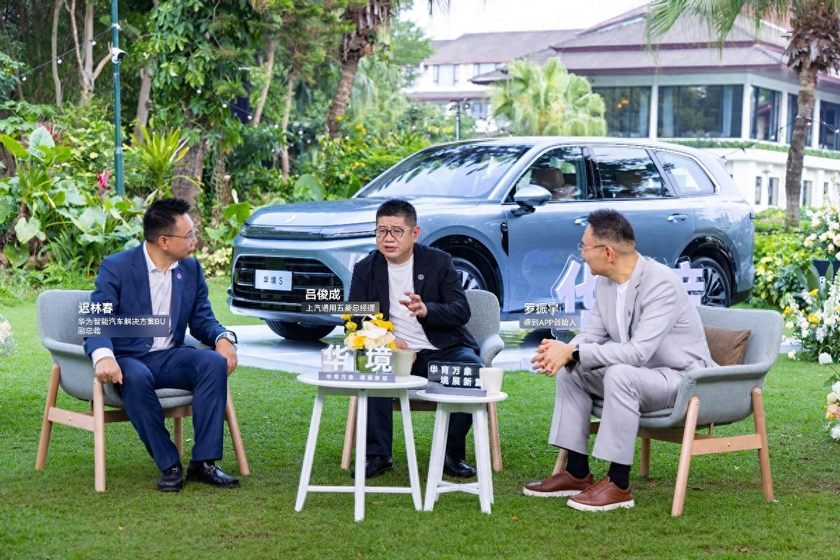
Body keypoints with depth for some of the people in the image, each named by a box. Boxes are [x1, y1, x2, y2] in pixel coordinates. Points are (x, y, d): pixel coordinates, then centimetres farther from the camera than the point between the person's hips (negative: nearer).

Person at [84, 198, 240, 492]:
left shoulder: (191, 269, 7)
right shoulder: (116, 267, -9)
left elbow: (202, 320, 11)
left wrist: (223, 338, -14)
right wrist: (103, 356, -39)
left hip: (169, 357, 4)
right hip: (128, 359, -4)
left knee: (215, 363, -26)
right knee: (136, 378, -39)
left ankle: (203, 462, -24)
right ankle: (169, 465, -25)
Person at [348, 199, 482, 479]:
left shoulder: (439, 261, 3)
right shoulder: (365, 269, 7)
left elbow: (461, 311, -6)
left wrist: (426, 310, -28)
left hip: (442, 350, 0)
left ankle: (452, 454, -14)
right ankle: (377, 455, -21)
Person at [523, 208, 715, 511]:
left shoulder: (661, 284, -26)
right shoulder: (604, 283, 2)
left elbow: (637, 352, -32)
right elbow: (593, 334, 7)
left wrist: (572, 352, -31)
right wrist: (563, 352, -17)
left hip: (682, 378, -9)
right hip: (637, 375, 9)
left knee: (620, 374, -34)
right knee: (570, 371, -1)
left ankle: (618, 484, -27)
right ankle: (577, 472, 2)